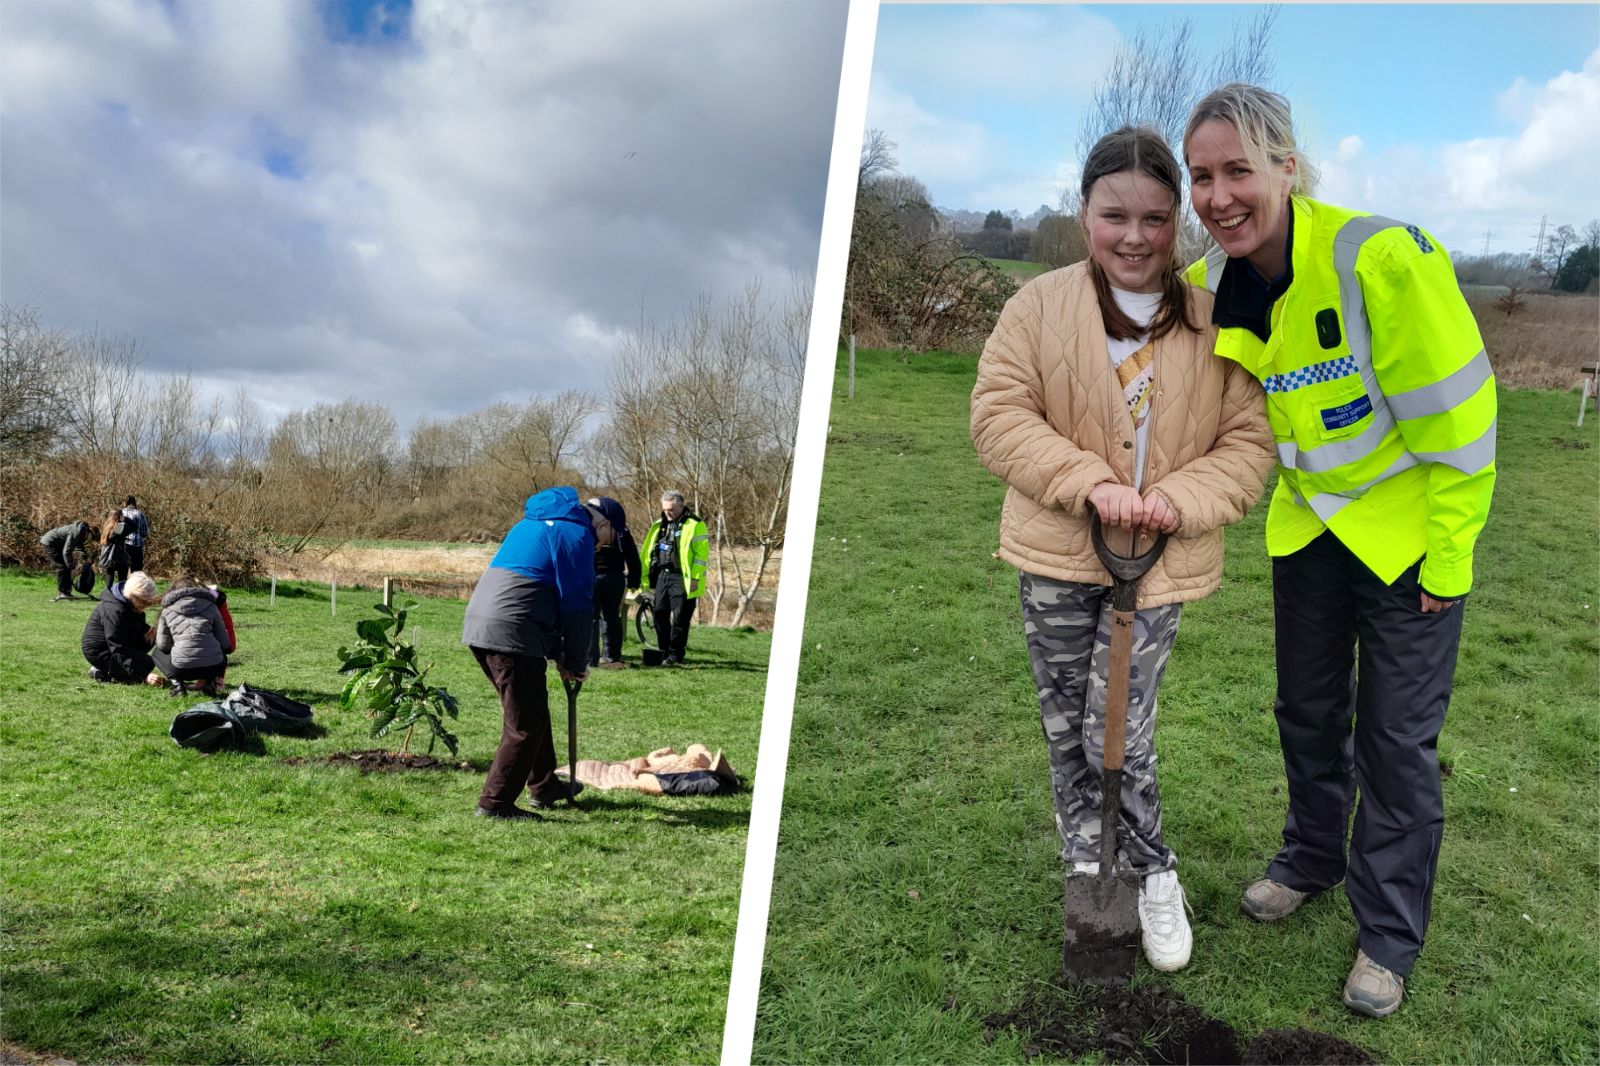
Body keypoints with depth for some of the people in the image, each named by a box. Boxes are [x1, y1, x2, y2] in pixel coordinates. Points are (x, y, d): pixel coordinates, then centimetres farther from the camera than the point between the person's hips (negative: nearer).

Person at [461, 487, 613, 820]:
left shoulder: (533, 523, 26)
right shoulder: (577, 535, -2)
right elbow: (577, 605, -6)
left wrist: (558, 654, 24)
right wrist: (575, 662, 6)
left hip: (478, 623, 9)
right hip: (511, 633, -9)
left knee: (532, 710, 21)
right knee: (525, 723, 0)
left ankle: (544, 786, 32)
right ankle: (495, 802, 2)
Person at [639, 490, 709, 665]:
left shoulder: (695, 525, -7)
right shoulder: (660, 525, 14)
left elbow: (701, 554, -11)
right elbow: (650, 551, 18)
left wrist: (695, 578, -15)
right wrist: (647, 575, 14)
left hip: (682, 579, -7)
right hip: (662, 575, 7)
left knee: (680, 618, -4)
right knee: (659, 613, 7)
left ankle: (675, 654, 4)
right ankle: (664, 651, 18)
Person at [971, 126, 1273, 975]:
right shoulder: (1039, 307, -4)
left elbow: (1249, 440, -1)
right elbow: (998, 414, -9)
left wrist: (1179, 500, -18)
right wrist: (1091, 483, -19)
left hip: (1158, 565, -1)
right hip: (1057, 560, 1)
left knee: (1118, 734, -1)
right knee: (1067, 728, 13)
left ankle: (1153, 876, 24)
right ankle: (1087, 871, 33)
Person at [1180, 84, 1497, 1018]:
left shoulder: (1380, 257, -29)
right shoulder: (1207, 288, -10)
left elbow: (1456, 413, -22)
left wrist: (1447, 556, -16)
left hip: (1406, 533, -5)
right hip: (1308, 528, 5)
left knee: (1397, 737, 4)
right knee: (1309, 715, 19)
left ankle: (1389, 934, 22)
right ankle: (1313, 859, 43)